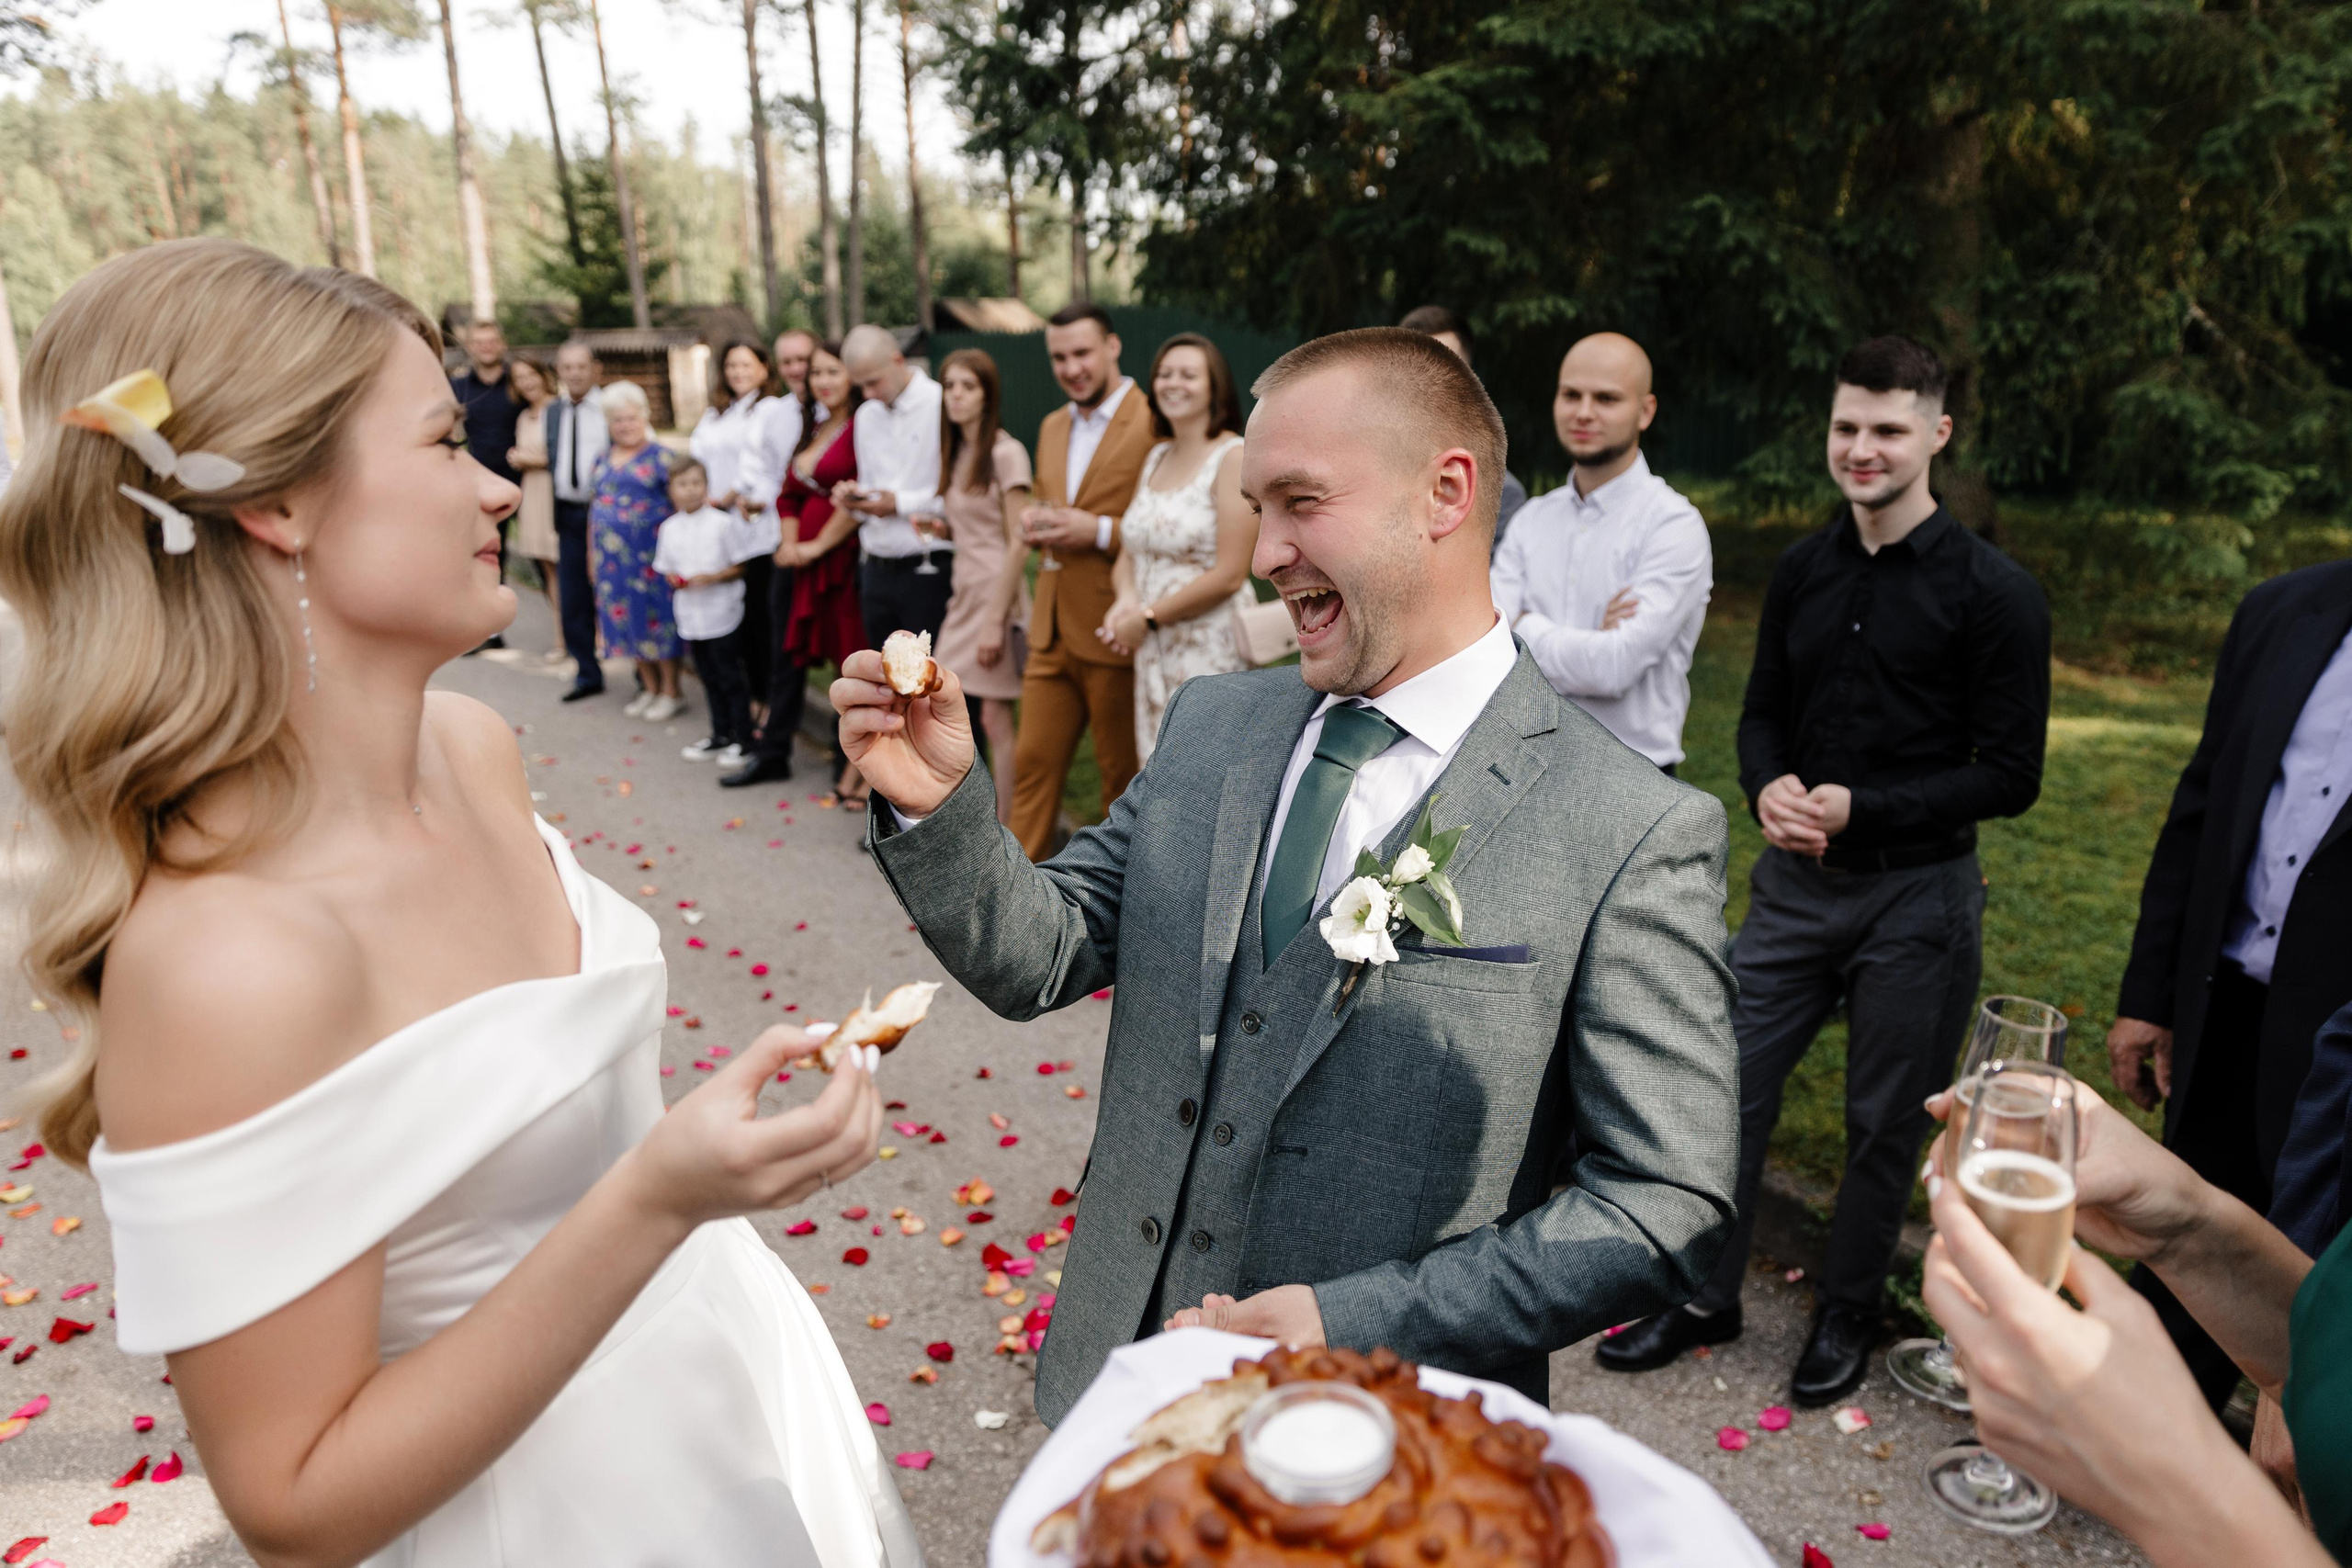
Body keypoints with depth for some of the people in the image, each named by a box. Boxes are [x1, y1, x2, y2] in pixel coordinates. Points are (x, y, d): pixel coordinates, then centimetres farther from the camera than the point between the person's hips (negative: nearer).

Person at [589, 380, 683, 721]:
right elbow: (595, 506, 18)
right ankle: (650, 687, 23)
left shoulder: (659, 457, -5)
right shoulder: (603, 459, 12)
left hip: (650, 556, -6)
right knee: (626, 618, 10)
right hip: (612, 557, 6)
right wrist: (594, 552, 14)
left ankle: (671, 692, 9)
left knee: (656, 616, -1)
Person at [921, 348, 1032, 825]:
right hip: (965, 592, 8)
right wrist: (941, 526, 1)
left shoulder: (1005, 453, -10)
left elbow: (1017, 542, -14)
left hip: (997, 593, -8)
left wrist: (995, 619, -18)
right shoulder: (956, 452, 14)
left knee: (996, 720, -5)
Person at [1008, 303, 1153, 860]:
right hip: (1052, 634, 7)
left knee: (1123, 772, 7)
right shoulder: (1052, 427, 15)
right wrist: (1033, 523, 4)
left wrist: (1099, 532, -20)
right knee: (1034, 762, 9)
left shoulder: (1155, 423, -9)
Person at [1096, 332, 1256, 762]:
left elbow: (1229, 574, -15)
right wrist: (1126, 600, -7)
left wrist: (1148, 617, -11)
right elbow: (1129, 552, 15)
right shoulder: (1155, 459, 15)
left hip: (1211, 647, -7)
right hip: (1154, 650, 7)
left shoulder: (1234, 458, -8)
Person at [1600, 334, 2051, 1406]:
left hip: (1917, 895, -4)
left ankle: (1847, 1314, 34)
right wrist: (1769, 788, -9)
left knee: (1885, 1123, 11)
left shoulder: (1992, 592, -9)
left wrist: (1859, 808, -19)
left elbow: (2009, 776, -9)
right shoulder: (1802, 572, 6)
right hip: (1796, 880, 4)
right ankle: (1706, 1296, 26)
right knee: (1728, 1088, 6)